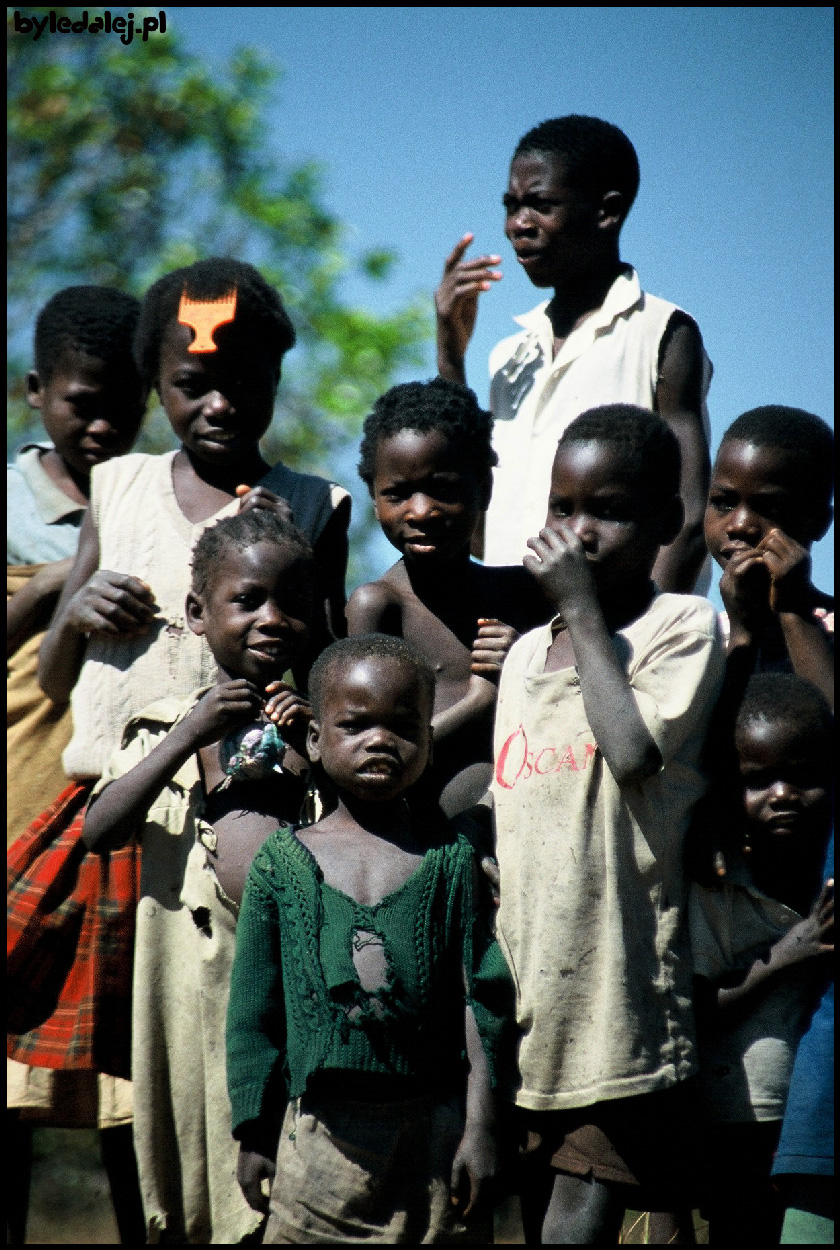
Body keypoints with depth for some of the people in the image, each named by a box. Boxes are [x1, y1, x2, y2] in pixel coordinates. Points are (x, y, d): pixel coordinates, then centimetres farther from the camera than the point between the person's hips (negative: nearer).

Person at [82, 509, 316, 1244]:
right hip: (192, 982, 1)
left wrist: (311, 751, -15)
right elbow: (99, 831, -8)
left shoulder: (322, 722, 6)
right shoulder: (169, 725, 6)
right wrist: (190, 736, -15)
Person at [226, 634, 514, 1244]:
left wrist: (480, 1126, -4)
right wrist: (254, 1135, 7)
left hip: (435, 1125, 0)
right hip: (320, 1131, 0)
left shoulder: (450, 856, 3)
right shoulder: (283, 860, 4)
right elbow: (254, 1007, 8)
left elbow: (481, 1000, 1)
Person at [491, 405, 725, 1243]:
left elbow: (634, 753, -22)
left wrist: (584, 610, -13)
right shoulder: (525, 653, 14)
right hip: (528, 1005, 6)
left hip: (620, 999, -6)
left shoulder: (682, 625, -4)